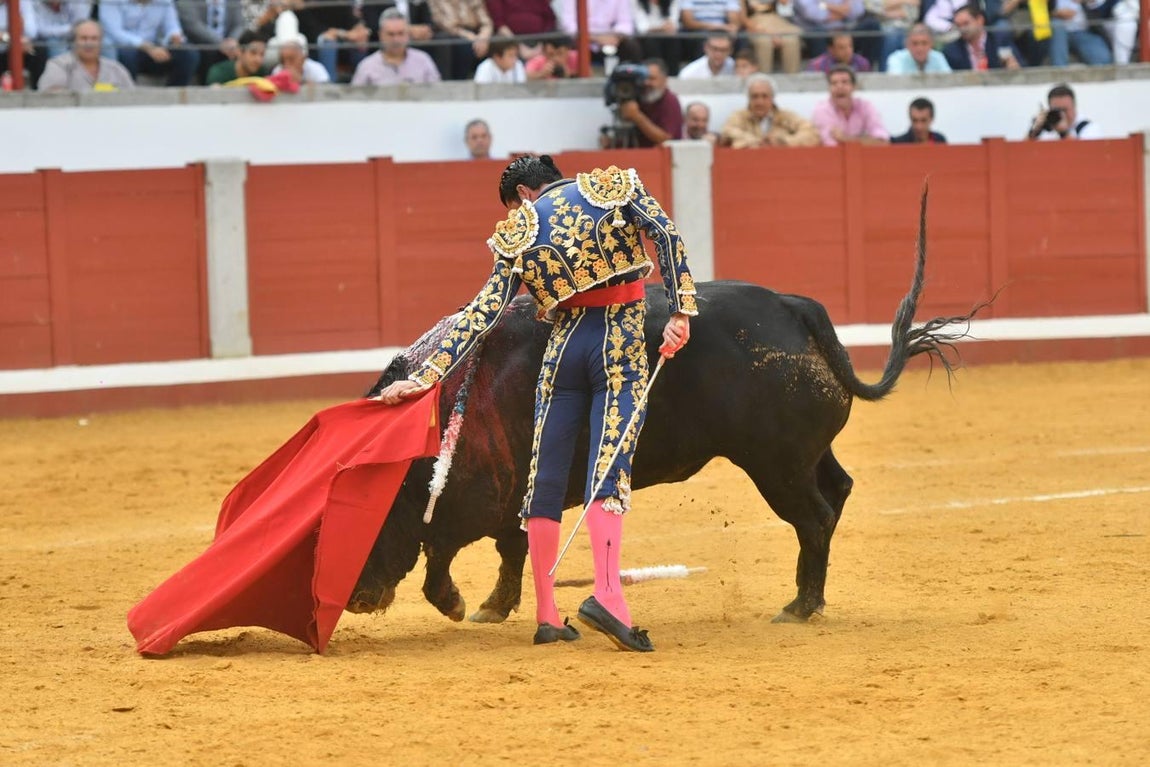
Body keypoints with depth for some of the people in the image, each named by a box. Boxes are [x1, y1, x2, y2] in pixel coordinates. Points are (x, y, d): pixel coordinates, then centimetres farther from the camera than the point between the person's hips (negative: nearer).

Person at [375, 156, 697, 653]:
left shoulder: (518, 234, 9)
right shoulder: (613, 186, 9)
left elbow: (483, 313, 3)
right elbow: (665, 232, -4)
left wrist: (427, 375, 3)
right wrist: (680, 310, -6)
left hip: (564, 347, 1)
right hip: (624, 345, -1)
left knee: (546, 481, 9)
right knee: (609, 470, -10)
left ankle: (547, 616, 9)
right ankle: (606, 594, -31)